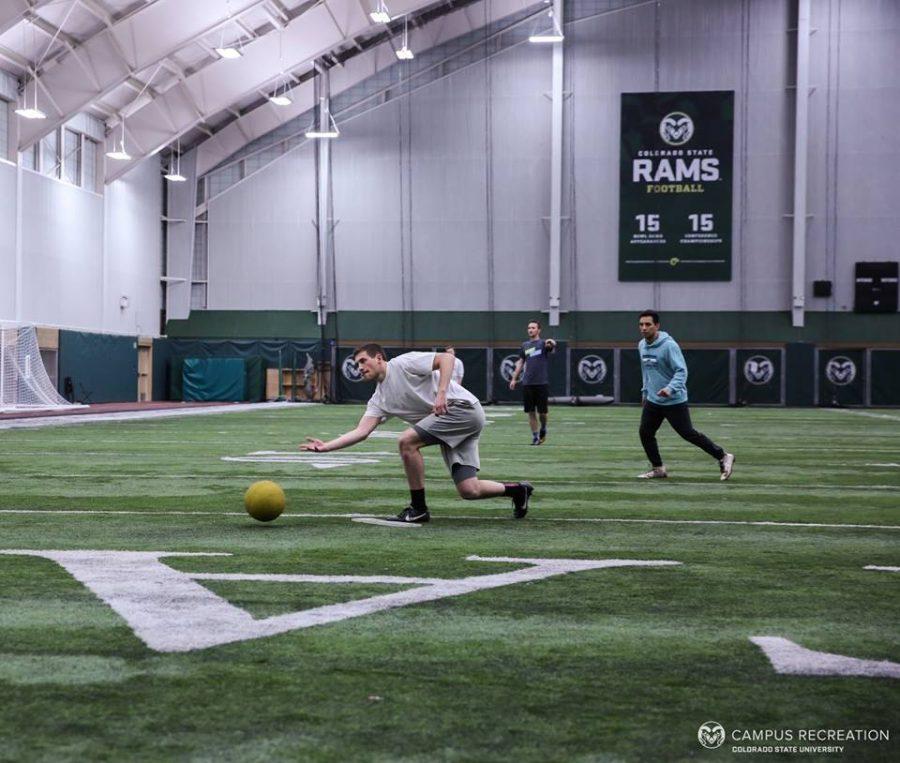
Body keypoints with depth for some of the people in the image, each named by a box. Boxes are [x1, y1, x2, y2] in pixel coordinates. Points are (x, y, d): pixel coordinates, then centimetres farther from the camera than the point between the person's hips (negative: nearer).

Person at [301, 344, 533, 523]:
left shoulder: (402, 364, -5)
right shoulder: (379, 400, 15)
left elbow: (446, 358, -12)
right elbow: (361, 432, 6)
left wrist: (441, 394, -22)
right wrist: (326, 446, -4)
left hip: (462, 407, -8)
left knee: (407, 441, -20)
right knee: (469, 491, -1)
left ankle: (418, 508, -8)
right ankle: (517, 489, 24)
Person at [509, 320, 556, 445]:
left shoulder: (543, 343, 1)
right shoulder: (525, 345, 14)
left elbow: (552, 345, -22)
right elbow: (520, 362, 19)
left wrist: (551, 343, -46)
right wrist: (514, 378, 14)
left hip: (542, 383, -3)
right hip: (527, 383, 4)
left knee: (542, 411, 0)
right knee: (531, 411, 2)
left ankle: (543, 429, 28)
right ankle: (535, 437, 9)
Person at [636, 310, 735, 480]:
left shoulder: (669, 345, -18)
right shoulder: (641, 345, 6)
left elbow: (681, 371, -23)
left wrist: (670, 389, -37)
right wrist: (645, 390, 23)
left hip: (674, 401, -7)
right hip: (653, 400, 7)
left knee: (688, 434, -3)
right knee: (645, 433, 3)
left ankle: (723, 457, 10)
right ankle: (658, 468, 18)